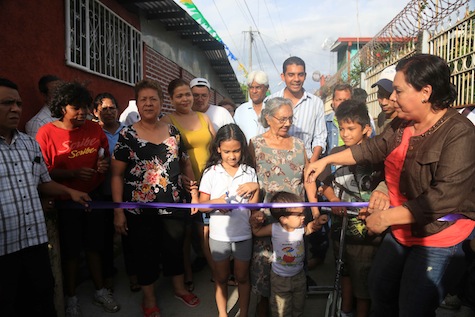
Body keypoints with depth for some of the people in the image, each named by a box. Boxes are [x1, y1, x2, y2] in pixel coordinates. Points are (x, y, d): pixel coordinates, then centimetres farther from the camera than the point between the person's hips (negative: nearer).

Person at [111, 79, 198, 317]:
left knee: (175, 248, 17)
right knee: (145, 253, 11)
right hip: (140, 209, -2)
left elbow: (185, 164, 12)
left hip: (174, 204, 3)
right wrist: (118, 210, -10)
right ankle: (149, 298, 35)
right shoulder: (127, 135, -4)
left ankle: (179, 287, 42)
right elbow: (117, 175, -5)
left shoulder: (173, 132, 4)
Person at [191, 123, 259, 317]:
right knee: (221, 278, 18)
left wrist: (256, 188, -20)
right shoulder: (211, 172, -8)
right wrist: (217, 202, -26)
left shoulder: (249, 172, -5)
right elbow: (201, 205, -8)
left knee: (242, 277, 17)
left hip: (243, 234, 1)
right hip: (219, 234, 0)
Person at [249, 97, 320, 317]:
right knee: (264, 258, 3)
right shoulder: (256, 144, -2)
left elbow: (308, 178, 9)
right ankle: (263, 299, 25)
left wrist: (314, 206, 2)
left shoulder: (298, 144, 7)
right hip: (267, 215, -2)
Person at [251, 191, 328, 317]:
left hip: (299, 275, 3)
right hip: (280, 278, -3)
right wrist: (257, 221, -26)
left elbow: (312, 227, 4)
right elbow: (256, 232, -7)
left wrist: (318, 221, -17)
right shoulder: (274, 229, -24)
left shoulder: (301, 228, -18)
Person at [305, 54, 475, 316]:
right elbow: (373, 149, 11)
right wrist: (325, 160, 8)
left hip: (437, 237, -7)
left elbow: (445, 197, -29)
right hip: (400, 229, 7)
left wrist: (385, 218, -25)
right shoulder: (401, 125, -2)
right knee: (379, 288, 18)